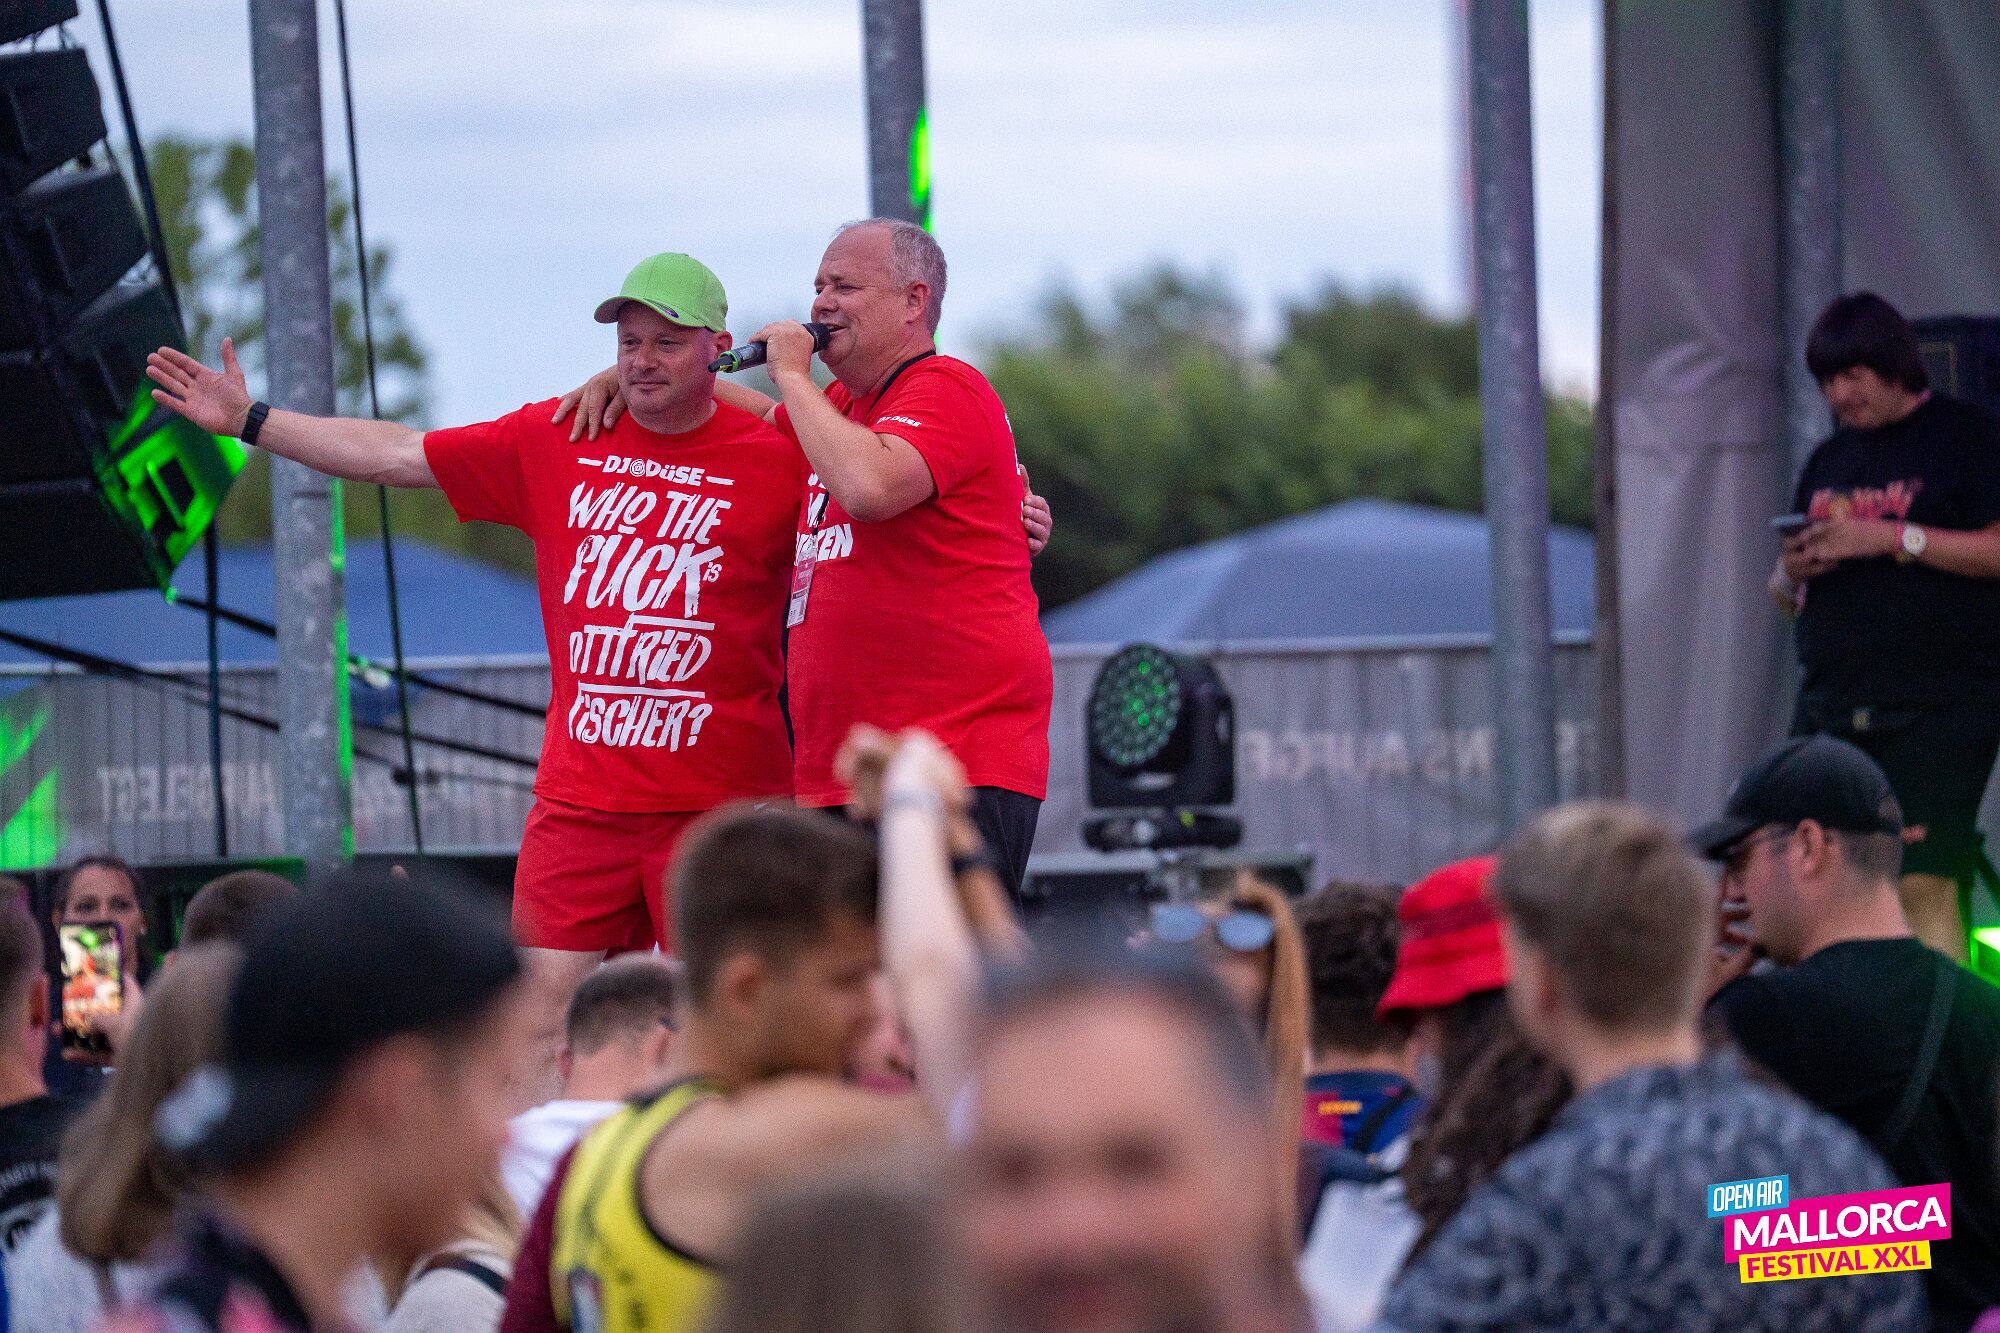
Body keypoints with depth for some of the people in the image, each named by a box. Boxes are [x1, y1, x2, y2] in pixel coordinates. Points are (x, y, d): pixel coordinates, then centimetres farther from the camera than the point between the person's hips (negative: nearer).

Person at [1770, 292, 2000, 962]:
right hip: (1831, 705, 6)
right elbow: (1786, 597, 24)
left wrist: (1894, 539, -15)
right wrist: (1793, 573, 0)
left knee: (1923, 883, -16)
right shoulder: (1829, 460, 19)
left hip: (1937, 706, -6)